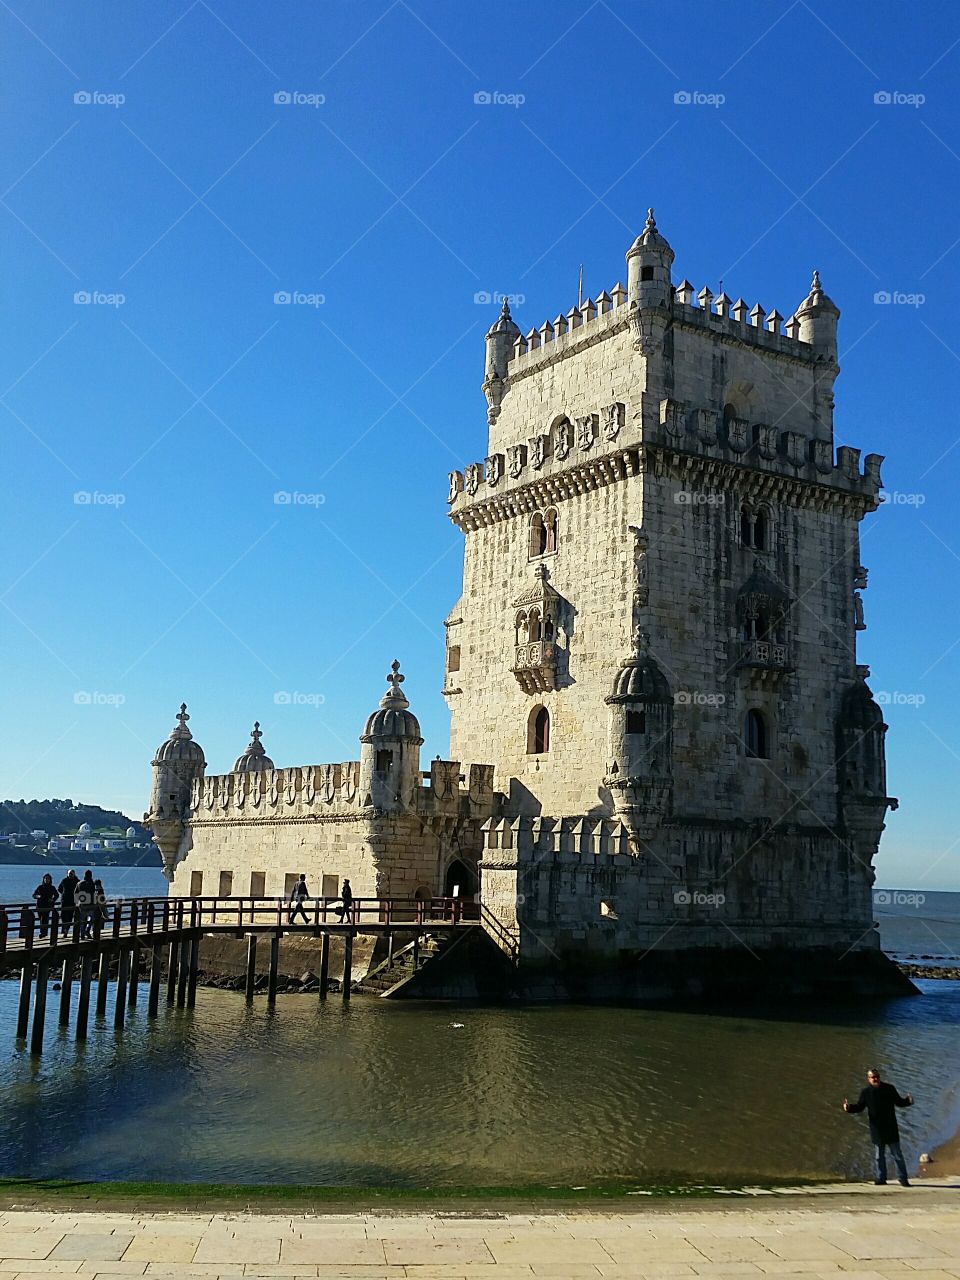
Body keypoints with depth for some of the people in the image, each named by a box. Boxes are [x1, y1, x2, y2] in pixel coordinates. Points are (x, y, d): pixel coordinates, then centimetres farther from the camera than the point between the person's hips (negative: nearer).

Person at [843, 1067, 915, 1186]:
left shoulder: (889, 1089, -1)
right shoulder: (866, 1092, 0)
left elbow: (899, 1102, 7)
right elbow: (859, 1107, 1)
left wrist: (908, 1101, -12)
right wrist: (849, 1107, -17)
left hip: (891, 1128, -1)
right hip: (876, 1130, 1)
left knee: (897, 1154, 2)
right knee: (879, 1155, 9)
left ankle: (903, 1178, 10)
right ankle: (881, 1178, 19)